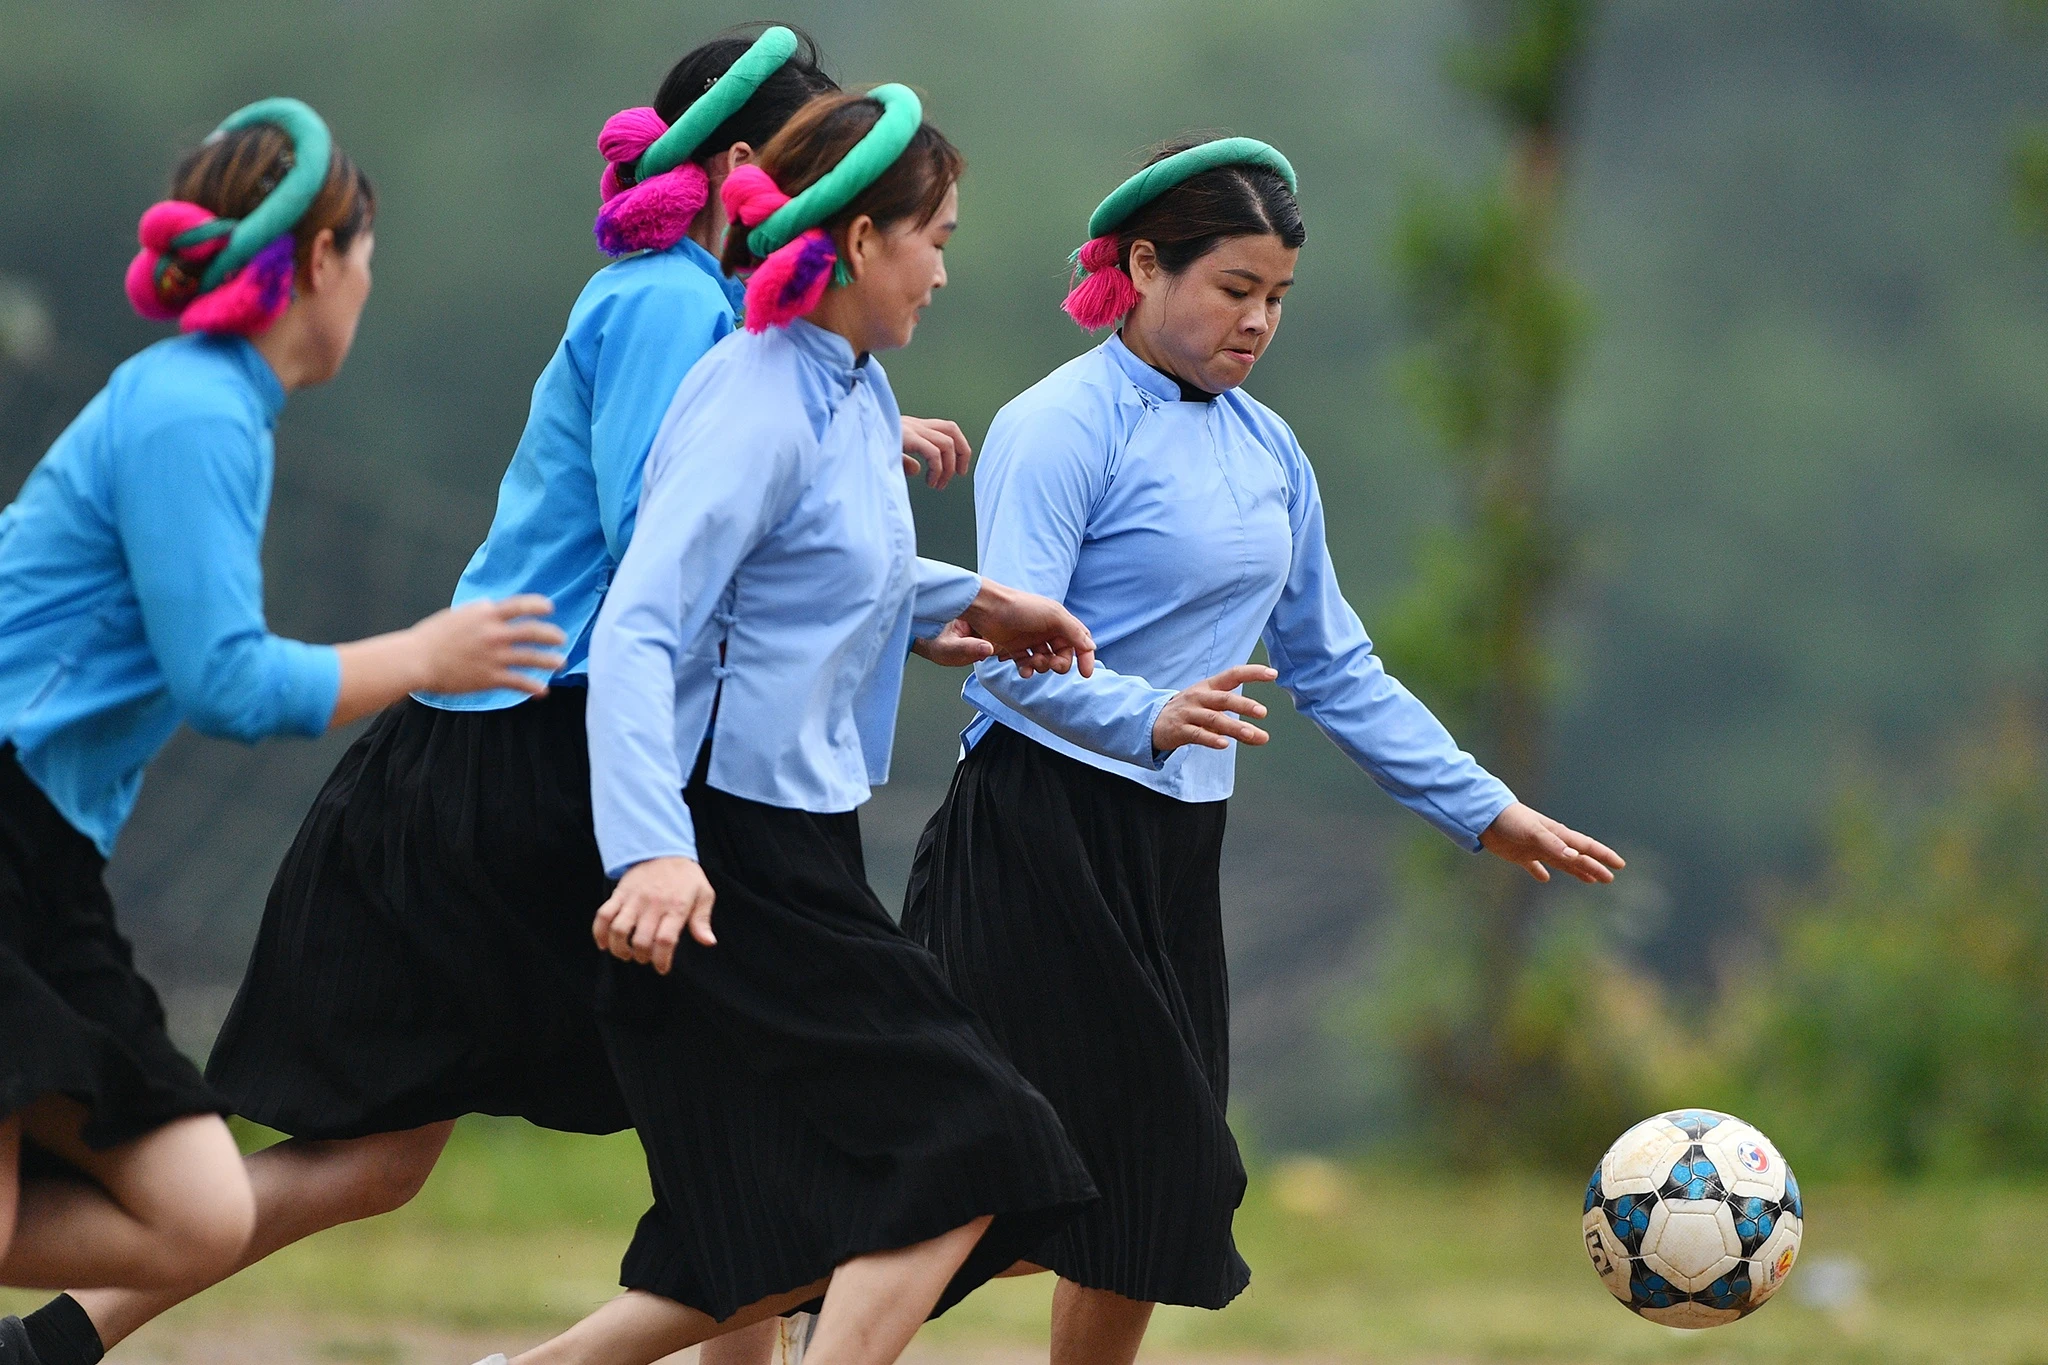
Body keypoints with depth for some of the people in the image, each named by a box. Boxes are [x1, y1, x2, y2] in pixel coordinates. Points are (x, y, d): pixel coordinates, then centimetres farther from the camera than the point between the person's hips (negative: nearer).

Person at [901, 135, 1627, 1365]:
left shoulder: (1267, 451, 15)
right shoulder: (1062, 427, -10)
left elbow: (1334, 665, 22)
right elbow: (1012, 651, -21)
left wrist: (1483, 809, 18)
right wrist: (1150, 718, -39)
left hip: (1176, 851, 8)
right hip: (1042, 835, -8)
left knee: (1156, 1185, 6)